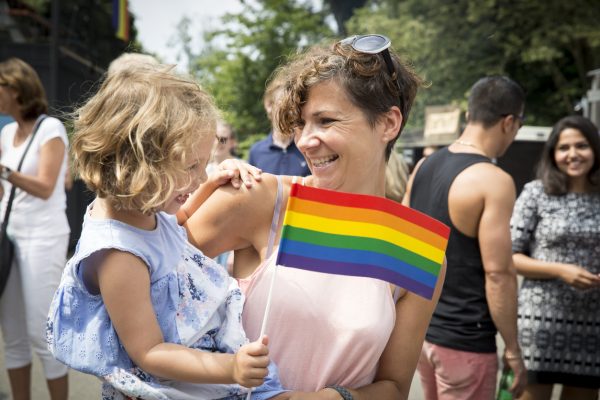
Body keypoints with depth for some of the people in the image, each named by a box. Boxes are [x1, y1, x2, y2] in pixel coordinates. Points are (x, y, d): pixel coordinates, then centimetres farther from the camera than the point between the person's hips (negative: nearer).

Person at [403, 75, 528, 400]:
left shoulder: (424, 166, 5)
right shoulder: (494, 181, -18)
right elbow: (498, 273, -19)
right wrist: (513, 349, -10)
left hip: (421, 327, 8)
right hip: (464, 339, -7)